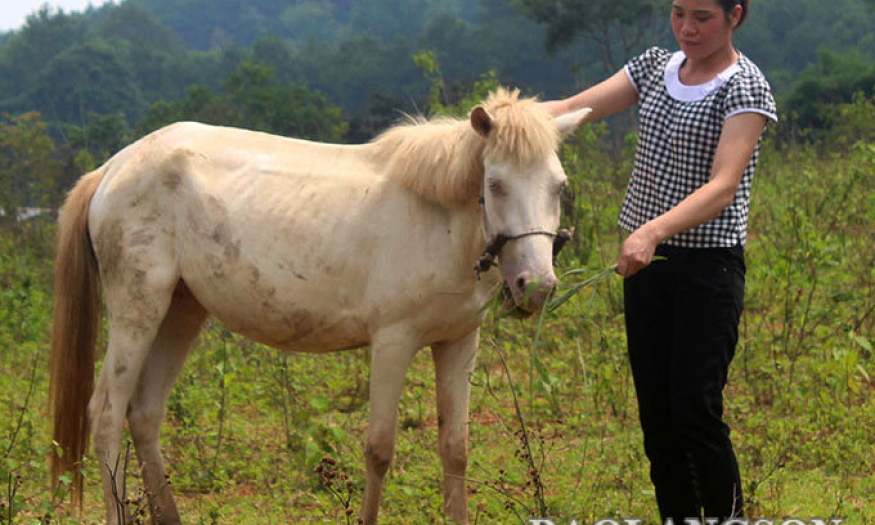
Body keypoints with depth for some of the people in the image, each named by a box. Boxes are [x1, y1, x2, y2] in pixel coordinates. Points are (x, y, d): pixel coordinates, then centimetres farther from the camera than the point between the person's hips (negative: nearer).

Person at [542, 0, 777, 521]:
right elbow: (574, 107, 1)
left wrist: (655, 230, -39)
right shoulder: (656, 67, 9)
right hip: (647, 261, 6)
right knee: (655, 407, 8)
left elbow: (723, 186, -24)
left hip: (710, 267, -6)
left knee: (696, 409, -9)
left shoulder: (745, 87, -12)